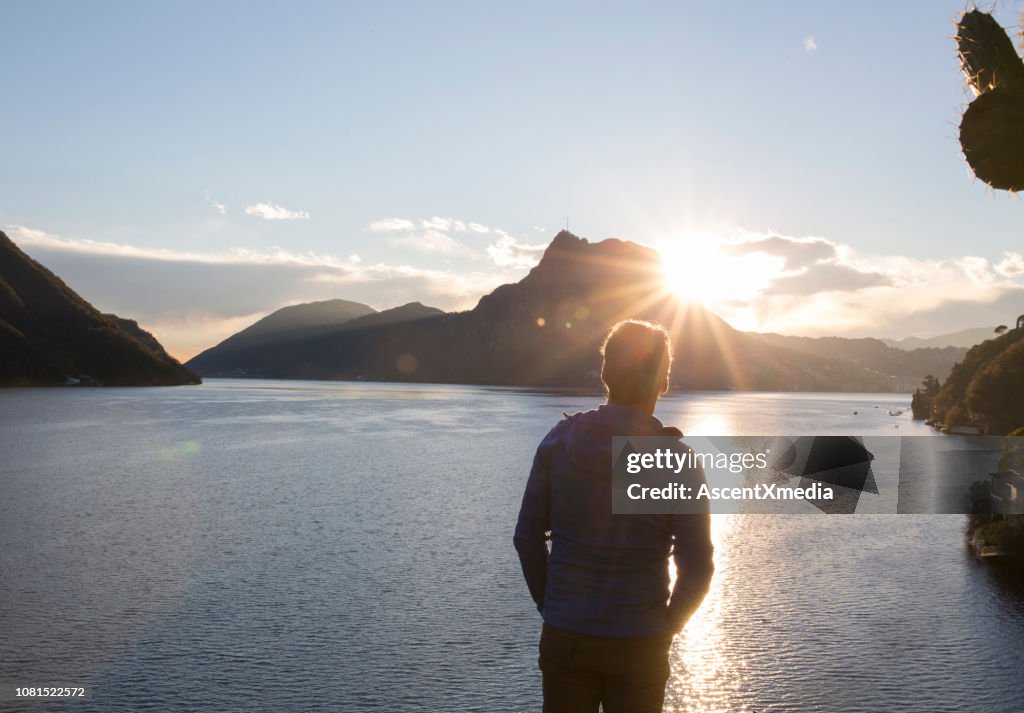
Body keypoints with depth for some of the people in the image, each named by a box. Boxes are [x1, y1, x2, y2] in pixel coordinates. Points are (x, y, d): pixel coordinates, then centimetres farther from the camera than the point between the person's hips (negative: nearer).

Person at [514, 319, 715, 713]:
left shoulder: (560, 440, -8)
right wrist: (665, 628, 5)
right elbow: (696, 569, -12)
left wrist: (549, 607, 10)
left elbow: (528, 538, -2)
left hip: (564, 638, 2)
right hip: (637, 648, -1)